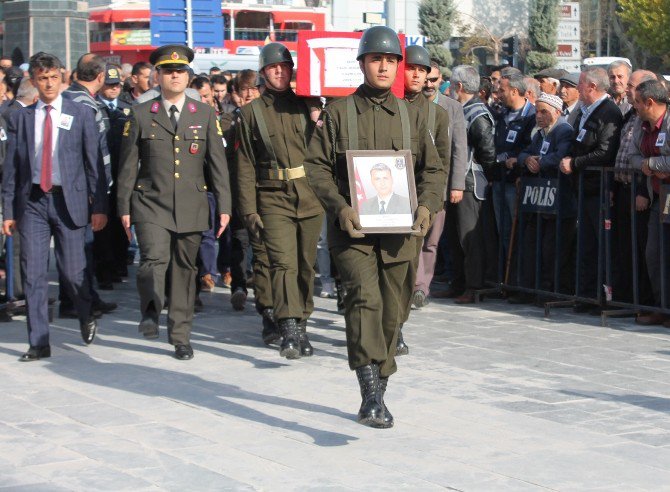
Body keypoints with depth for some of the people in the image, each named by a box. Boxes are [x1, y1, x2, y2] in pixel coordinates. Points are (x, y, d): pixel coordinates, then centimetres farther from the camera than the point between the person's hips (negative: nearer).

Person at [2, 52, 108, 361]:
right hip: (32, 201, 2)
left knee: (73, 271, 0)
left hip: (68, 199, -2)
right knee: (33, 274, 0)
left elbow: (94, 162, 2)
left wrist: (99, 205, -3)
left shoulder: (81, 114, 4)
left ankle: (86, 318, 31)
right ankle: (39, 343, 7)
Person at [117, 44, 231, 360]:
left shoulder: (205, 114, 9)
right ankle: (150, 311, 0)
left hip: (191, 206, 2)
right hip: (151, 204, -2)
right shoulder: (140, 115, 5)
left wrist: (223, 205, 3)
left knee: (185, 270, 7)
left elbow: (218, 163, 8)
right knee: (154, 259, -23)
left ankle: (180, 337, 18)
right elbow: (128, 165, 7)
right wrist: (124, 207, 3)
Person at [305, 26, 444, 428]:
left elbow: (432, 168, 12)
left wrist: (427, 205, -8)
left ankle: (375, 396, 24)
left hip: (398, 230, 4)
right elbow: (316, 165, 0)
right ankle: (372, 396, -28)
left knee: (391, 312, 9)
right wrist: (340, 206, -15)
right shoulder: (338, 112, 4)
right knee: (365, 298, -22)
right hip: (352, 228, -3)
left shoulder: (411, 116, 13)